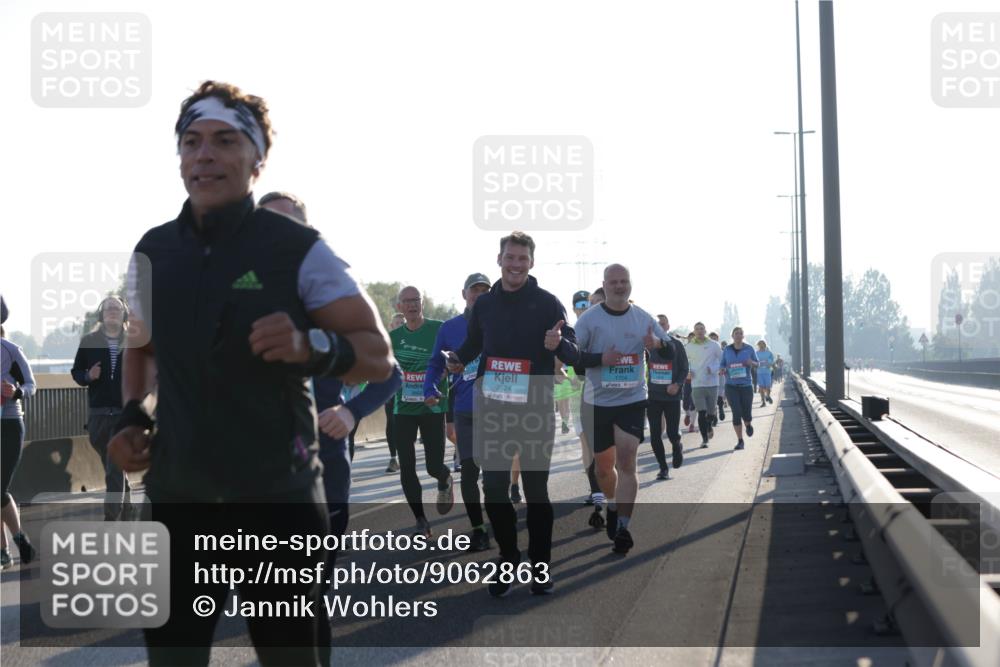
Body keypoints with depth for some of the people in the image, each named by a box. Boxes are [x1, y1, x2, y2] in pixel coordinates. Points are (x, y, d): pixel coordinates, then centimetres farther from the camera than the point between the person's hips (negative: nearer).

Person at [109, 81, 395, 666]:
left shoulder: (299, 250, -6)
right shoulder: (152, 252, 8)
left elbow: (379, 357, -7)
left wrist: (310, 346, -27)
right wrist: (132, 417, 7)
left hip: (278, 501, -4)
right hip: (176, 497, 4)